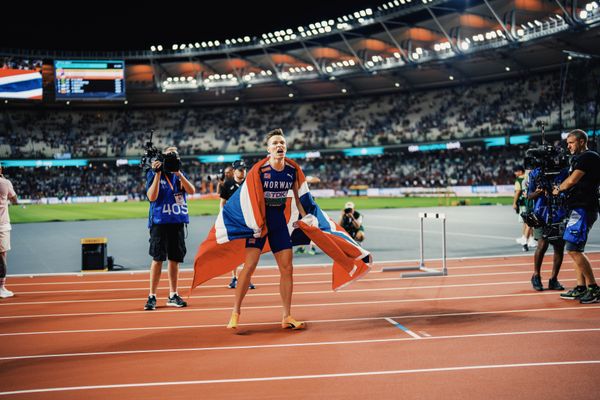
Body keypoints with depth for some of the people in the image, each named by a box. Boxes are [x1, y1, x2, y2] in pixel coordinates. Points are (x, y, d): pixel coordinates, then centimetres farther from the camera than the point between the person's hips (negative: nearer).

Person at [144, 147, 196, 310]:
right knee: (158, 259, -6)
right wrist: (158, 173, -17)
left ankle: (173, 296, 16)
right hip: (160, 222, -4)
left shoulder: (179, 174, 12)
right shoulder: (153, 174, -1)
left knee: (175, 259, 8)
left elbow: (191, 191, -4)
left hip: (177, 221, 4)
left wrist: (178, 173, -14)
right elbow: (152, 197, -13)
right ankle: (152, 296, 0)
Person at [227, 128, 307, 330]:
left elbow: (298, 196, 14)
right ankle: (235, 313, 0)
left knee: (287, 268, 4)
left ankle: (287, 317, 14)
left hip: (279, 222, 5)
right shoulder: (260, 170, -14)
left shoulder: (292, 171, 1)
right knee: (249, 266, -11)